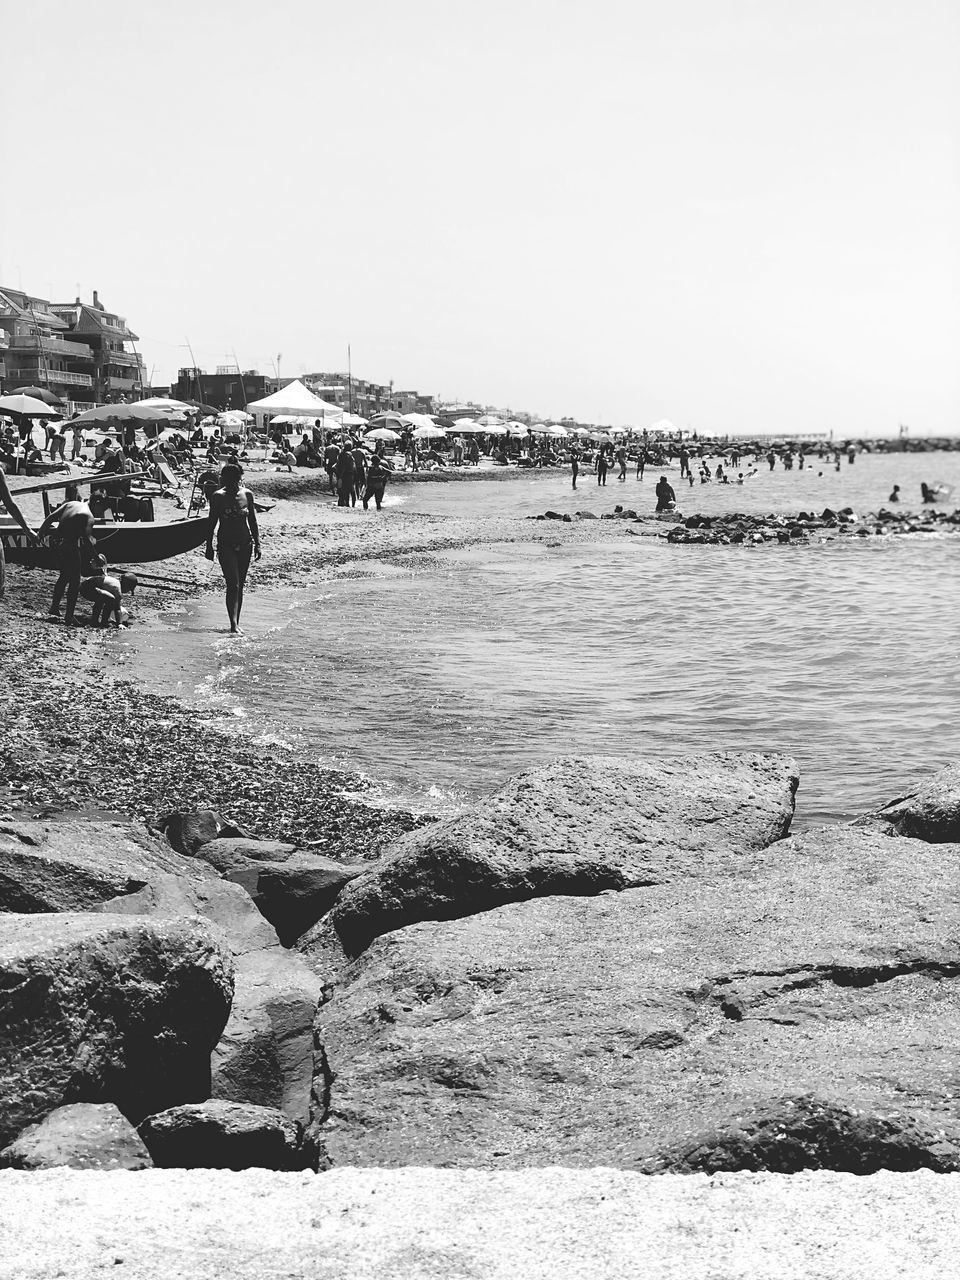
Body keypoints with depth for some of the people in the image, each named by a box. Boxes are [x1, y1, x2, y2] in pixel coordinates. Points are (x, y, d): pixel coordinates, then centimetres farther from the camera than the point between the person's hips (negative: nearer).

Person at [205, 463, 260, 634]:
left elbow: (253, 522, 9)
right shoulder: (218, 497, -6)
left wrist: (257, 543, 6)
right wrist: (209, 546, -1)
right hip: (226, 545, -3)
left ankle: (236, 622, 18)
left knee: (239, 585, 9)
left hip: (245, 544, 3)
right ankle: (234, 625, -17)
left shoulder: (247, 494, 2)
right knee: (233, 584, -13)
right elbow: (212, 523, 0)